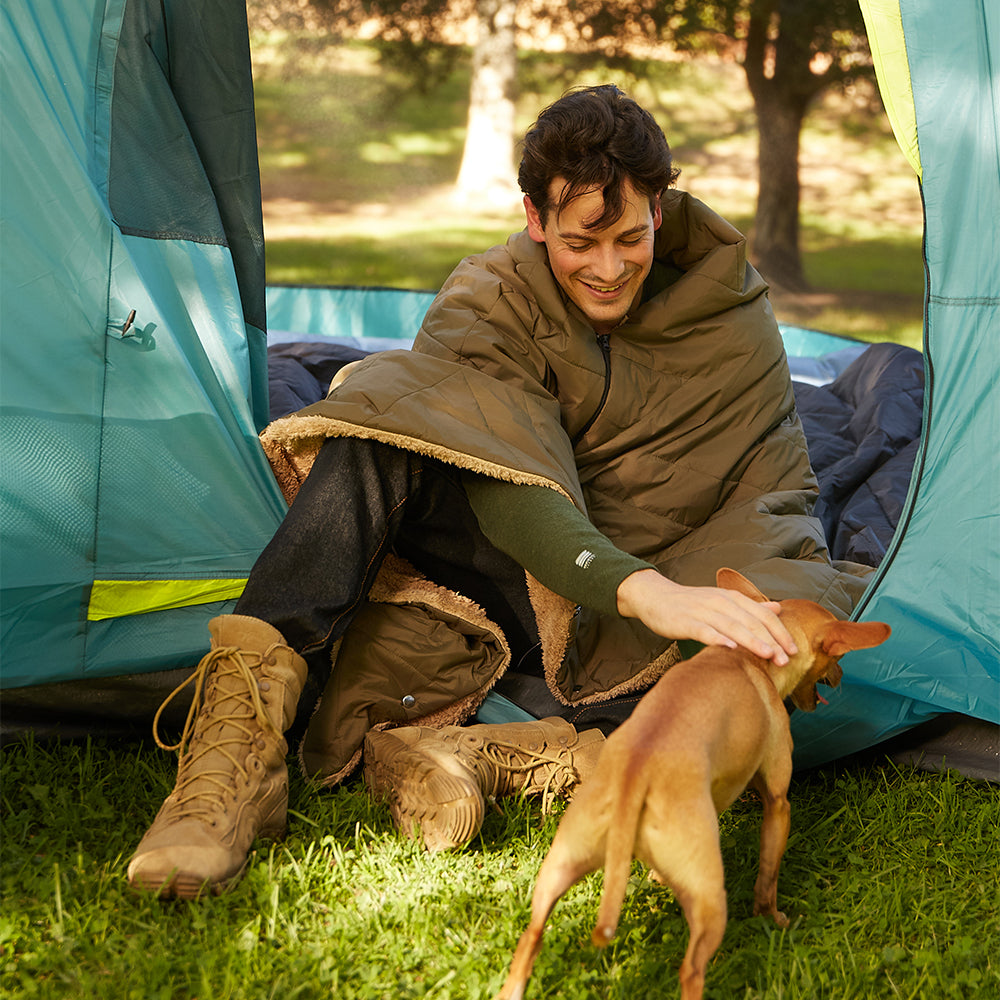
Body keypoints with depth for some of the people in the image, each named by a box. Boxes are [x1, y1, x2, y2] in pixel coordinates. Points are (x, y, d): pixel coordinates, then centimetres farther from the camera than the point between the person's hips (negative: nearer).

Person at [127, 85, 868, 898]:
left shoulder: (732, 311, -3)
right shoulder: (486, 305, -12)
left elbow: (779, 494, 1)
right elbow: (511, 492, -29)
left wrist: (755, 600, -23)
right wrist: (645, 591, -46)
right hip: (516, 582, -1)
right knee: (389, 415, -30)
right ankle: (244, 734, -40)